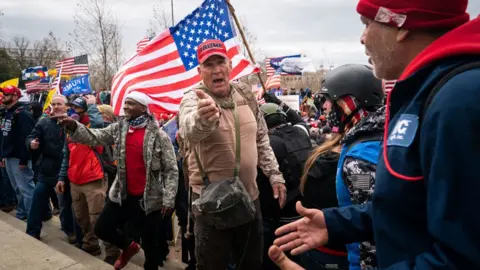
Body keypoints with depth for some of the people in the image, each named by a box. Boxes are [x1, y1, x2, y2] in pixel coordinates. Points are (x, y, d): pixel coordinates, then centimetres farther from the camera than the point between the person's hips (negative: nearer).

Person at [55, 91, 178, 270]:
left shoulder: (159, 135, -12)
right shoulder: (119, 128, 4)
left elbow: (171, 170, -12)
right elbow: (95, 137, -5)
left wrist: (168, 200, -16)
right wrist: (73, 126, -23)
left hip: (148, 198, -5)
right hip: (122, 195, 5)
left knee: (149, 243, 9)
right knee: (101, 228, 14)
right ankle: (128, 247, 41)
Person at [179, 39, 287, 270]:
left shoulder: (245, 93, 3)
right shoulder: (193, 98, -14)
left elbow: (261, 138, 12)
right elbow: (189, 129, -39)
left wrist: (274, 174, 7)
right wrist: (203, 118, -61)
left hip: (249, 196, 5)